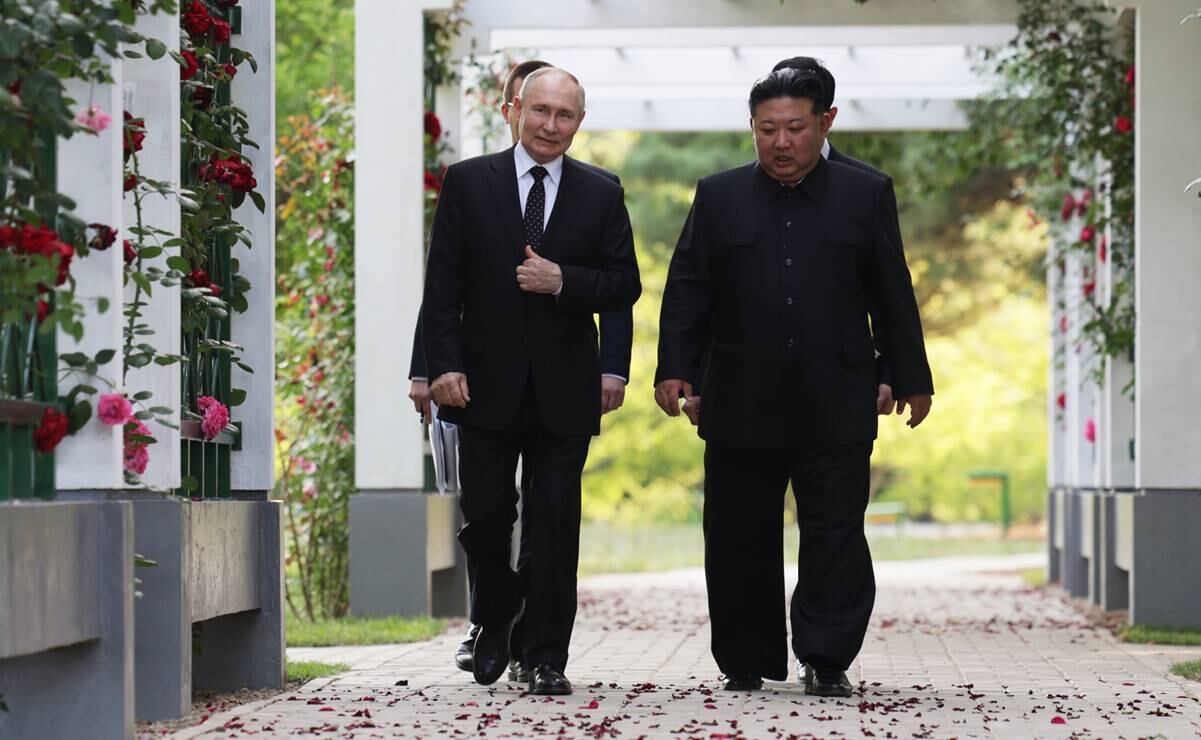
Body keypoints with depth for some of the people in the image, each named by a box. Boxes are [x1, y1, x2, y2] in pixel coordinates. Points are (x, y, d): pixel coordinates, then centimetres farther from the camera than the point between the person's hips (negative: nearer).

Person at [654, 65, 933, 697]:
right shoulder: (719, 197, 8)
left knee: (835, 536, -4)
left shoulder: (865, 196, 7)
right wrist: (674, 367, -4)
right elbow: (688, 289, 6)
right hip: (742, 406, 1)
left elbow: (893, 296, 9)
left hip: (836, 408, -1)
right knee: (739, 540, 7)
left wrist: (912, 379, 8)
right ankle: (745, 664, 17)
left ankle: (826, 662, 2)